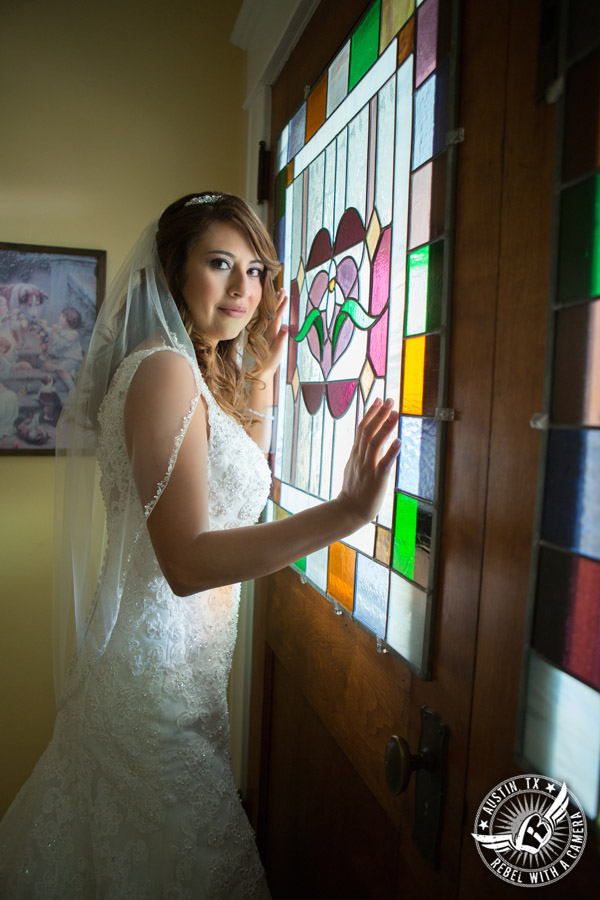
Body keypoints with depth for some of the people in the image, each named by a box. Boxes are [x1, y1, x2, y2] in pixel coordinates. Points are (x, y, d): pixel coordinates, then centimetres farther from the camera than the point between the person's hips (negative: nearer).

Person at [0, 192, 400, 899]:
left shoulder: (202, 373, 9)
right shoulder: (162, 369, -22)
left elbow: (244, 479, 21)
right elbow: (185, 562, -29)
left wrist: (262, 371, 12)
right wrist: (345, 512, -39)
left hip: (180, 649, 9)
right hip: (158, 652, -9)